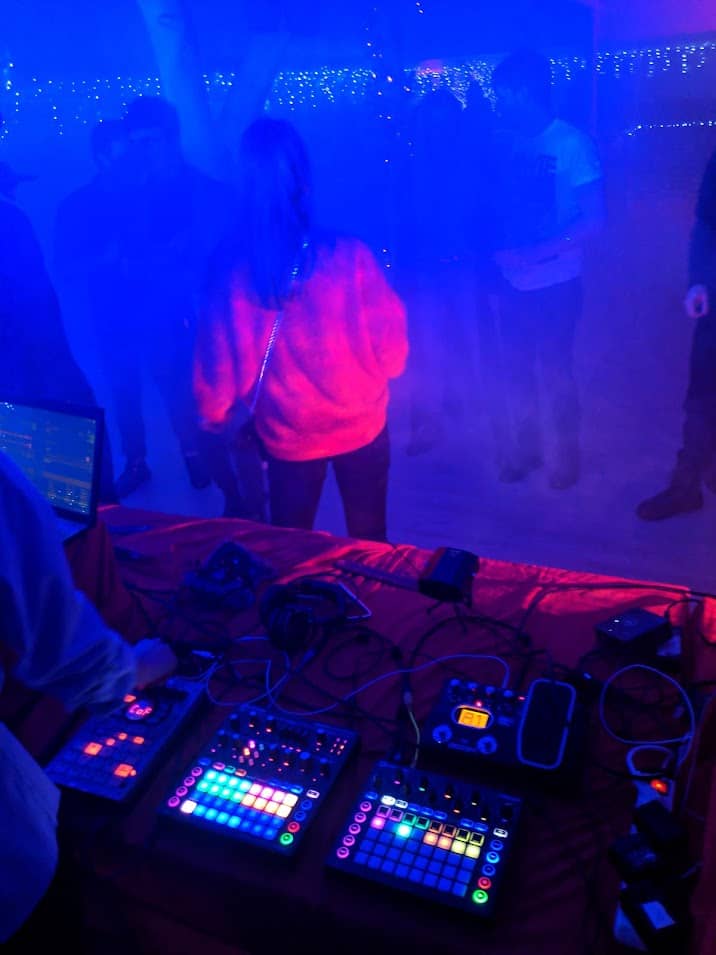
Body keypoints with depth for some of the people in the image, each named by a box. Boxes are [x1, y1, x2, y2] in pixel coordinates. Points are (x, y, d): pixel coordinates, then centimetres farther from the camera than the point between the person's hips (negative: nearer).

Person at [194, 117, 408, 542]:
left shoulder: (230, 266, -16)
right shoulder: (349, 255, -20)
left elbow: (217, 361, -7)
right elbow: (391, 351, -12)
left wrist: (217, 413, 13)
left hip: (285, 435, 1)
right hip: (360, 424, -1)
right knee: (368, 540, 20)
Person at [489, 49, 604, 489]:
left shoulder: (572, 143, -12)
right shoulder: (505, 141, 1)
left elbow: (594, 219, -13)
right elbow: (501, 204, 8)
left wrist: (532, 254, -19)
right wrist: (498, 252, -9)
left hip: (555, 284, -4)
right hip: (513, 283, 4)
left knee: (556, 371, 6)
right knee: (517, 369, 12)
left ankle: (568, 451, 27)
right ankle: (526, 446, 31)